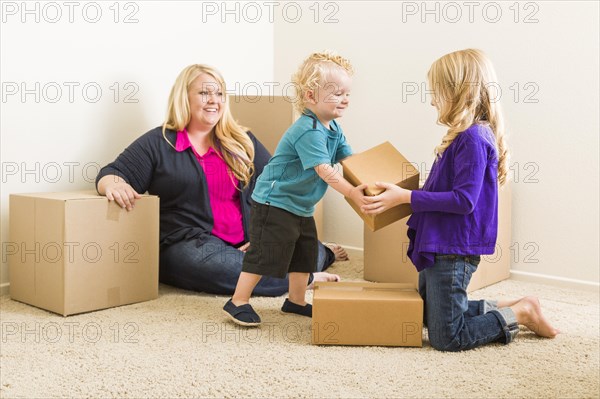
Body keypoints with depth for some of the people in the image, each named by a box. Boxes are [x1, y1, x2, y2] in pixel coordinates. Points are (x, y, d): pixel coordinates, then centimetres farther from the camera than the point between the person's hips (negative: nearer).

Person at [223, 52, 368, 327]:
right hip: (274, 202, -10)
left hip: (302, 206, 10)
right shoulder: (308, 130, -26)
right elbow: (324, 170, -31)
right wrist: (352, 192, -32)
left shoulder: (333, 129, 6)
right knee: (266, 253, -6)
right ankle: (238, 302, 7)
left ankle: (296, 301, 32)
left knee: (305, 253, 16)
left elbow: (349, 157, 11)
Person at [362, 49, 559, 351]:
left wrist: (406, 197, -24)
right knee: (428, 312, 24)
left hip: (453, 251, -10)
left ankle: (521, 312, 9)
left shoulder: (472, 138, -20)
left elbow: (464, 199, -26)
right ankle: (502, 309, 25)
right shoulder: (465, 136, 9)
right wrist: (405, 194, 19)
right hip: (441, 246, 10)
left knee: (446, 338, -1)